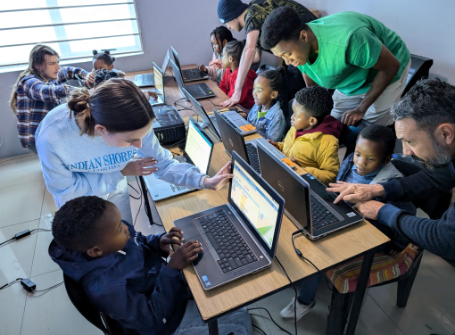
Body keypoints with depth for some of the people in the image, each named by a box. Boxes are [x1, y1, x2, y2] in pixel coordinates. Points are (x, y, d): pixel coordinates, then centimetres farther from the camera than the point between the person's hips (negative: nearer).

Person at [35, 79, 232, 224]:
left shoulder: (133, 126, -34)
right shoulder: (52, 137, -41)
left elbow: (161, 163, -21)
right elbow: (63, 188, -25)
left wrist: (205, 181, -35)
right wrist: (122, 172, -31)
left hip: (115, 192, 2)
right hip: (76, 198, -2)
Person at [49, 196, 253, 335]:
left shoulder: (114, 239, -17)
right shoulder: (105, 288, -38)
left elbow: (140, 244, 5)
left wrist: (159, 242, -17)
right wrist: (173, 269, -35)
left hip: (168, 284, 7)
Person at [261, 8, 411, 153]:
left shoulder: (347, 40, -43)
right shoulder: (299, 49, -19)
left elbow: (391, 66, -27)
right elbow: (312, 88, -2)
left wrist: (361, 109, -28)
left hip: (385, 73, -6)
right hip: (351, 81, 6)